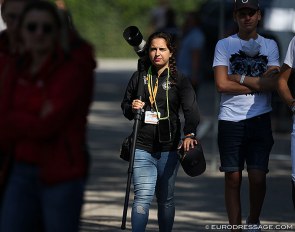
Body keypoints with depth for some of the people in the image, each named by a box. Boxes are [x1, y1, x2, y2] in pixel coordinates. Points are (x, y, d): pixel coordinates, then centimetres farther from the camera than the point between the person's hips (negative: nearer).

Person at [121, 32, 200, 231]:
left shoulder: (179, 80, 1)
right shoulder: (139, 77, 7)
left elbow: (191, 110, -11)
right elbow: (125, 104, 18)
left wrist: (190, 133, -29)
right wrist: (132, 108, -7)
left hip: (169, 148, 0)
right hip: (142, 147, 0)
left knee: (166, 199, 11)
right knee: (143, 196, -12)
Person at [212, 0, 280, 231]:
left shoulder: (269, 45, 9)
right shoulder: (224, 45, 6)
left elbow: (272, 84, -4)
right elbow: (222, 84, -5)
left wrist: (239, 78, -7)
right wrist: (257, 84, -5)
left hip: (260, 119, 0)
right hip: (230, 119, 0)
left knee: (258, 176, -5)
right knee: (233, 177, 1)